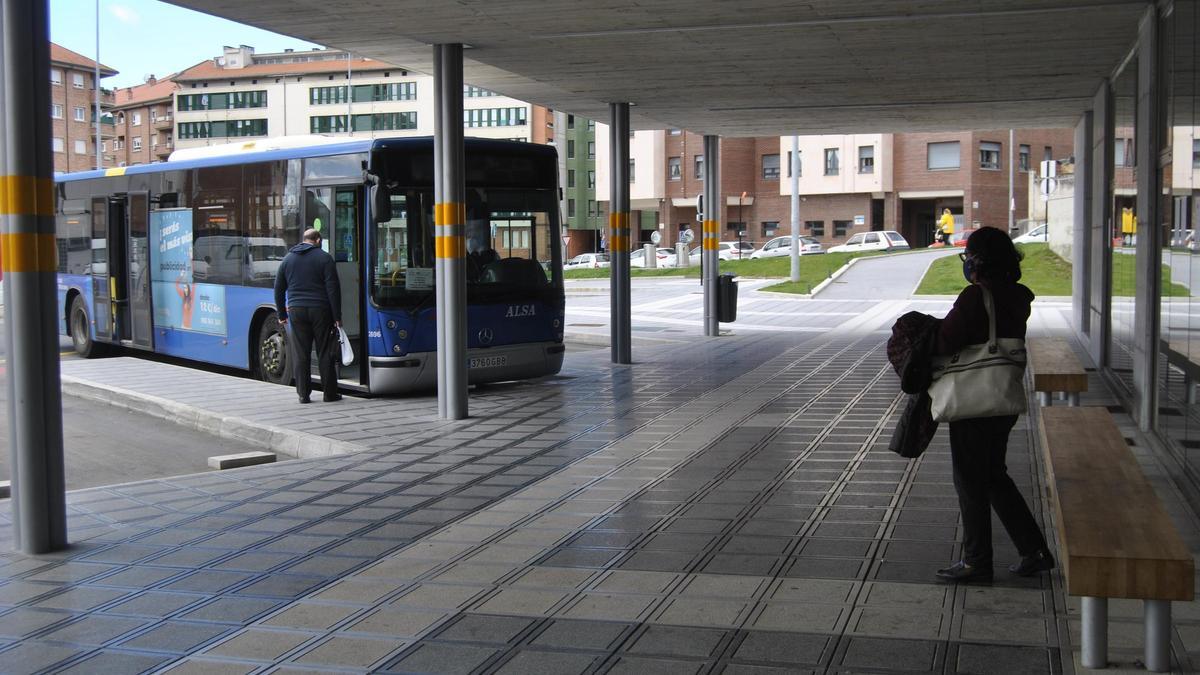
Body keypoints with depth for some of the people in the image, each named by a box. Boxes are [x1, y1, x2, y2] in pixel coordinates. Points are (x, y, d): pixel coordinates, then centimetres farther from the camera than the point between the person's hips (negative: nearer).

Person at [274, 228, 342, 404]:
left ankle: (303, 394, 5)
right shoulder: (324, 258, -1)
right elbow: (333, 289, -6)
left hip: (296, 311, 3)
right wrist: (337, 316, -4)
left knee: (300, 354, 4)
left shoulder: (288, 258, 12)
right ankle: (330, 393, 7)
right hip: (320, 310, -3)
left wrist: (281, 314, 20)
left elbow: (279, 289, 14)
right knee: (325, 353, 3)